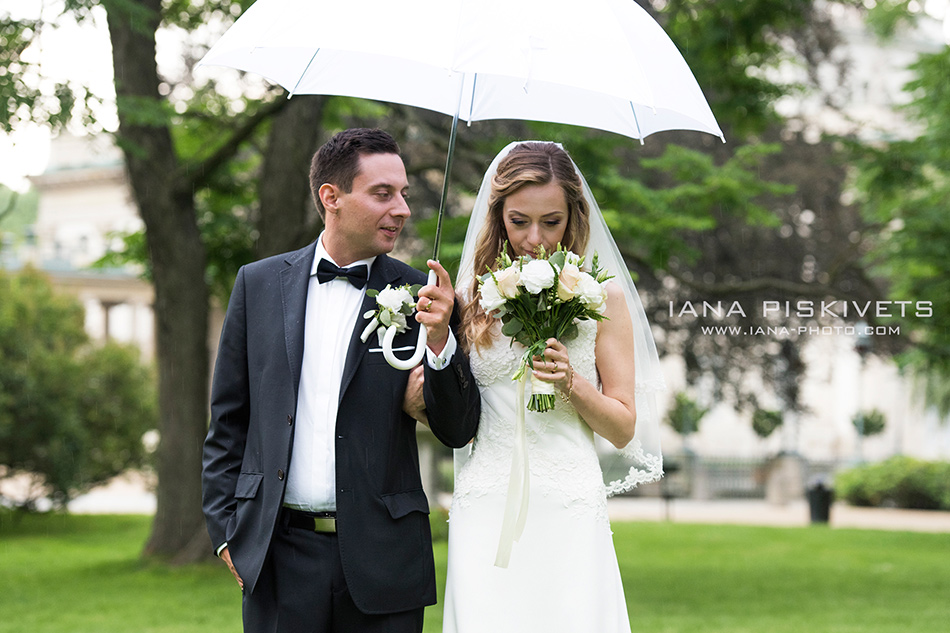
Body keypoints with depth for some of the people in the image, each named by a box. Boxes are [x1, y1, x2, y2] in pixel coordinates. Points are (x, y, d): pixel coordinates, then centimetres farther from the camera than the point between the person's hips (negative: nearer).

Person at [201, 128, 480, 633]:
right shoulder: (259, 283, 6)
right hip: (279, 556, 1)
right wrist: (226, 530, 5)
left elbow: (458, 432, -1)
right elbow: (228, 419, 10)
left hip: (383, 558, -1)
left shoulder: (420, 297, 2)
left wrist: (439, 340, -15)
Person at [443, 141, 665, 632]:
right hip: (486, 511, 1)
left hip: (570, 509, -1)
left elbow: (623, 429, 6)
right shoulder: (473, 297, 7)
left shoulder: (602, 297, 4)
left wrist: (571, 382, -11)